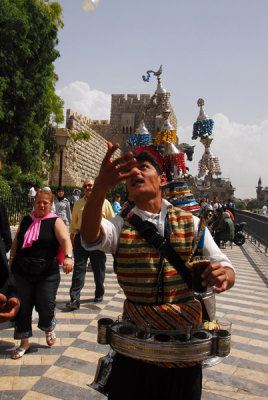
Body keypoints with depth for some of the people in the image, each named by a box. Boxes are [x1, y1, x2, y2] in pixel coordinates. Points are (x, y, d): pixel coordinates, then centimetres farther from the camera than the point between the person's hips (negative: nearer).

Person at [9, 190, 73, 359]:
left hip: (47, 273, -3)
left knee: (46, 306, -2)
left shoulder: (55, 221, -2)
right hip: (22, 272, 4)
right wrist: (11, 260, 12)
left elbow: (65, 239, -18)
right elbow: (16, 242, 19)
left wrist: (68, 256, -35)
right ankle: (24, 343, 24)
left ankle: (49, 328, 32)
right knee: (22, 307, 6)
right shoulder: (26, 221, 12)